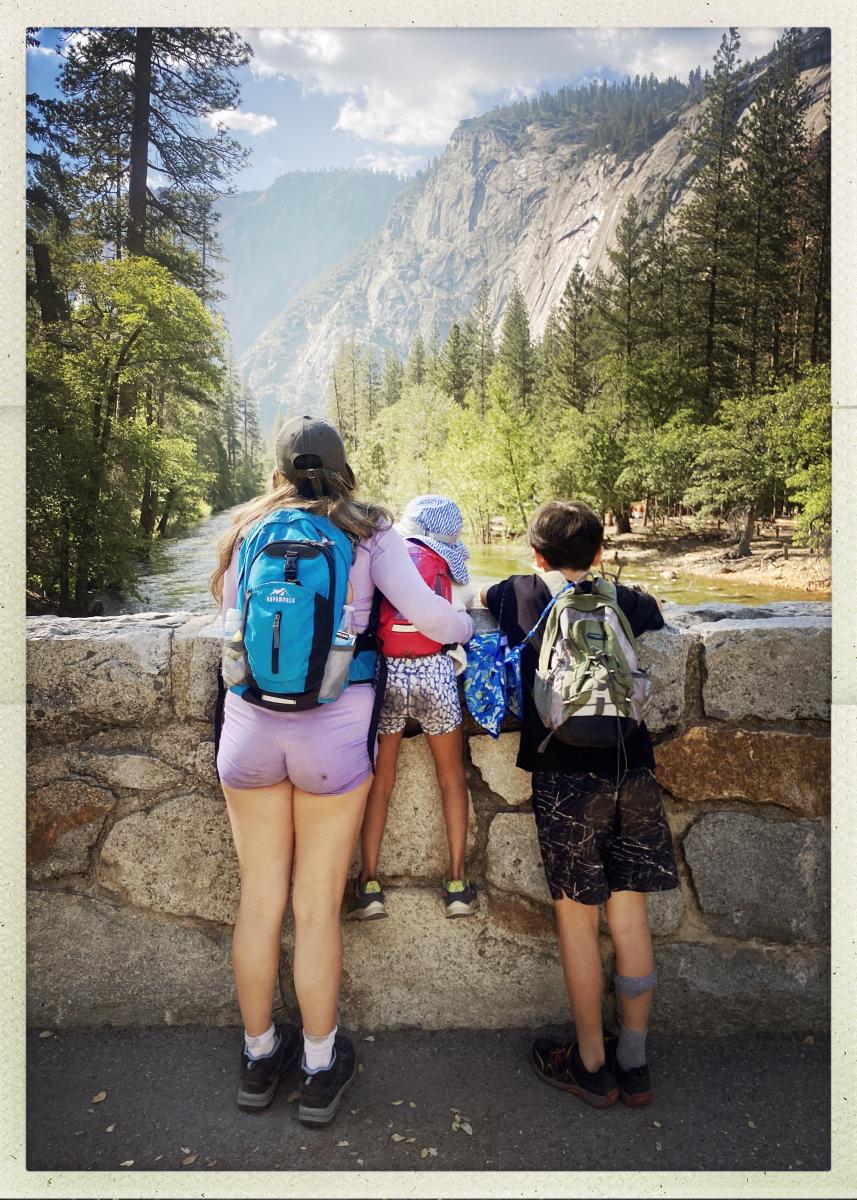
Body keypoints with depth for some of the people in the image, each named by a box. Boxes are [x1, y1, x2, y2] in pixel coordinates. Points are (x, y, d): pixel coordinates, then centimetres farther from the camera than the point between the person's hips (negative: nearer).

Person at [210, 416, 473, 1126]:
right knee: (317, 906, 10)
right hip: (334, 731, -2)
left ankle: (259, 1057, 34)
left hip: (250, 729, 3)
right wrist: (470, 625, 11)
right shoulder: (369, 533, -1)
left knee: (259, 901, 15)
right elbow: (427, 615, -9)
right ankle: (321, 1071, 28)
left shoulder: (247, 532, 7)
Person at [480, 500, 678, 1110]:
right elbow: (656, 616, 34)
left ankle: (591, 1064, 23)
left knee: (577, 919, 8)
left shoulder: (519, 595, 6)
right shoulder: (626, 601, 11)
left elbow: (480, 595, 28)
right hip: (633, 770, 4)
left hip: (566, 775, -3)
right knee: (631, 916, 12)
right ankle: (634, 1063, 27)